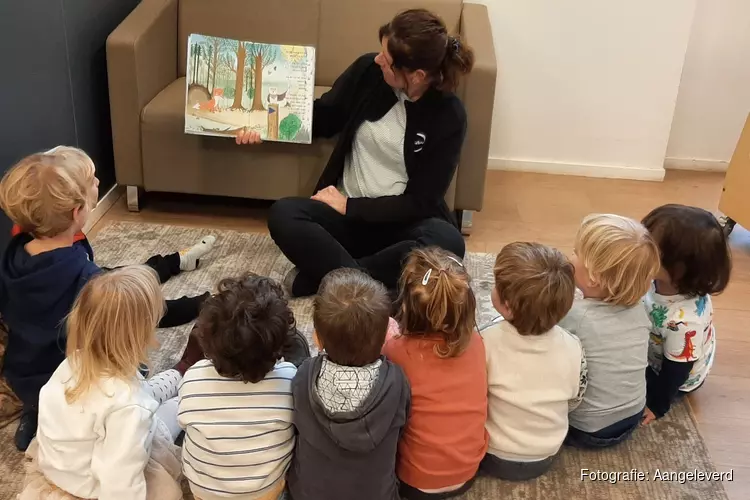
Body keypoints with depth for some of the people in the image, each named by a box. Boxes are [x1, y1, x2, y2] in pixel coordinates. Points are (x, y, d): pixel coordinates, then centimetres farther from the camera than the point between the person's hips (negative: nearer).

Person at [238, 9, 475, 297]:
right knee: (283, 215, -27)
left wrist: (350, 206, -16)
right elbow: (324, 117, 9)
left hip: (403, 223, -2)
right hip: (347, 214, 2)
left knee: (447, 243, -35)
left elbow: (422, 201, -13)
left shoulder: (448, 115, -15)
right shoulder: (369, 71, -8)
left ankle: (317, 277, -28)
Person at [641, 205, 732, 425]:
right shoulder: (668, 280, -29)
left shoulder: (683, 321, -46)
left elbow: (676, 370, -29)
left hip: (672, 375, -6)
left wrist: (657, 406, -13)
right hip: (656, 349, 6)